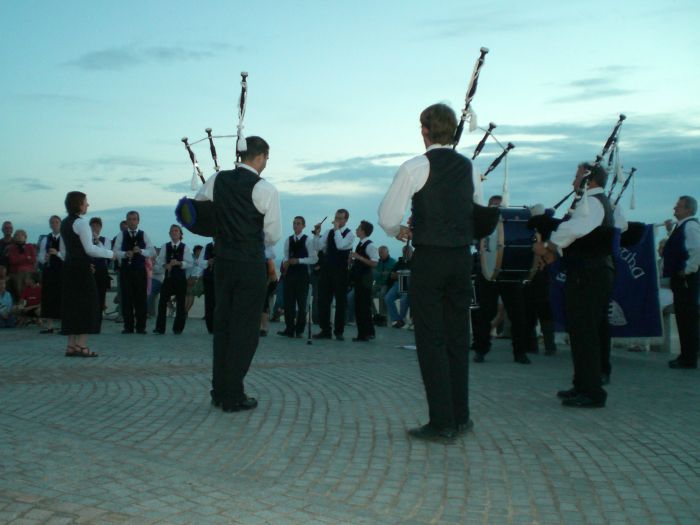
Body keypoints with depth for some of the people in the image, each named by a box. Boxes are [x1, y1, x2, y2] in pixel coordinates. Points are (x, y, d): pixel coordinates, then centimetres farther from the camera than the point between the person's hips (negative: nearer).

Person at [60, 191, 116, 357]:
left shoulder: (65, 223, 16)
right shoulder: (81, 222, -12)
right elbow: (89, 249, -16)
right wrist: (110, 253, -7)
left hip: (69, 265, 9)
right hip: (81, 266, -9)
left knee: (72, 304, 10)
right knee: (86, 304, -4)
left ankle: (71, 345, 12)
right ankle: (81, 345, -5)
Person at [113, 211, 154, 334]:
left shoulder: (144, 235, 8)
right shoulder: (121, 235, 6)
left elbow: (151, 251, 1)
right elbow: (116, 251, -2)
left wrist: (140, 251, -17)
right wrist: (125, 254, -20)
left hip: (140, 269, 0)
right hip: (125, 269, 0)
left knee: (141, 298, 1)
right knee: (126, 298, 1)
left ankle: (140, 326, 7)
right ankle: (128, 326, 8)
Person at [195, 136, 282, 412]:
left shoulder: (217, 180, 4)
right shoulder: (265, 189, -11)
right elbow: (274, 236, -7)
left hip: (222, 262, 6)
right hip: (251, 265, -5)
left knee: (222, 323, 14)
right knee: (245, 328, 3)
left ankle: (219, 392, 23)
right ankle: (234, 397, 8)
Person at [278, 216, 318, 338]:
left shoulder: (308, 240, -6)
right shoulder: (288, 240, 9)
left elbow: (314, 259, -9)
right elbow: (286, 256, 15)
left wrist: (298, 260, -17)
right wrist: (285, 263, -7)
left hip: (302, 274, -4)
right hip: (289, 273, 4)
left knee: (301, 303, 4)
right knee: (288, 302, 5)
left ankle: (299, 330, 11)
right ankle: (289, 329, 11)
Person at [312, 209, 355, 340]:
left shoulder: (349, 234, -3)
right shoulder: (329, 232, 10)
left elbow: (340, 245, -22)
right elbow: (317, 247, 3)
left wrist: (337, 229, -16)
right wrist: (317, 233, -9)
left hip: (340, 271, -4)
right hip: (326, 269, 4)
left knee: (340, 302, 3)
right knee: (323, 301, 3)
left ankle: (339, 331, 11)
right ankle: (325, 330, 11)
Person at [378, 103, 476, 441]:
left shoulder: (415, 167, -9)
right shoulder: (468, 167, 9)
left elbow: (387, 216, -9)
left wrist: (399, 232, 11)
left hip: (429, 258, -6)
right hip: (463, 257, 6)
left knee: (431, 340, 1)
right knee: (457, 338, 13)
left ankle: (442, 423, 3)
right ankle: (460, 418, 21)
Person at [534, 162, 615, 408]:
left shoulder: (592, 201, -10)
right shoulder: (598, 203, 22)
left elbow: (571, 229, -23)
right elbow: (577, 238, 22)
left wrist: (547, 247, -10)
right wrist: (555, 250, 9)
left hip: (589, 276, -10)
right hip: (590, 274, 10)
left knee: (584, 332, -8)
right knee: (581, 331, 14)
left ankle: (593, 393, -5)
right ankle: (583, 385, 22)